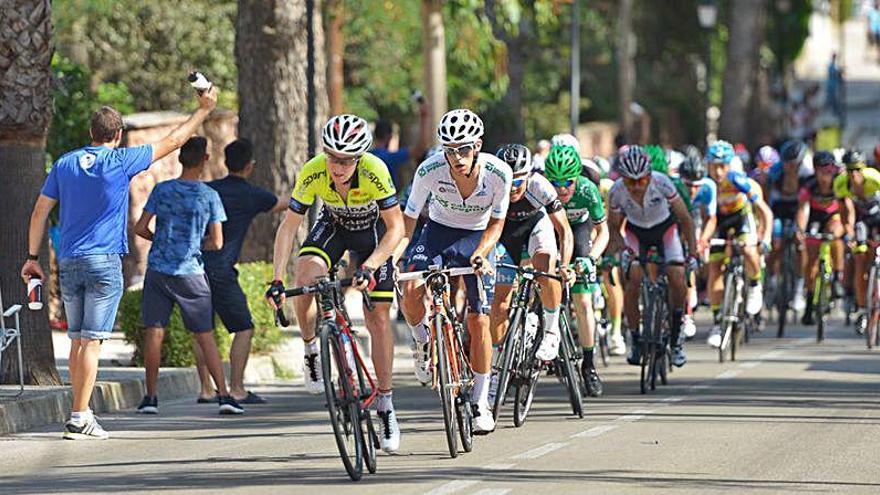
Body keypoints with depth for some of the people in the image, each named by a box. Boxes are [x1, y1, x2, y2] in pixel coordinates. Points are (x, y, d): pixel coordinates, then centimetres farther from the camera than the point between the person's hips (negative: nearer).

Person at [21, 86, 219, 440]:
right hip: (104, 263, -5)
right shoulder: (121, 161, -4)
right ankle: (79, 418, -12)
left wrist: (33, 257, 14)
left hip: (69, 263, 5)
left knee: (77, 340, 12)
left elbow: (40, 212, 8)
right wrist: (204, 110, 16)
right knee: (92, 340, -7)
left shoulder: (65, 164, 8)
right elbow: (172, 142, 5)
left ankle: (81, 413, 15)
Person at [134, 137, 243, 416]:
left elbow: (140, 228, -1)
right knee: (205, 336, 5)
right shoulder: (209, 196, -3)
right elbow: (216, 243, -3)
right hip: (191, 273, -1)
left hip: (158, 270, 1)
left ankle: (151, 396, 6)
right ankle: (224, 395, 0)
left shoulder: (162, 190, -1)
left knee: (154, 332, 5)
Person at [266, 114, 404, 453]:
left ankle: (386, 406, 4)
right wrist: (277, 281, -31)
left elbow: (396, 228, -29)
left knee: (378, 317, -6)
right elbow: (288, 227, -22)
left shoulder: (374, 171, -35)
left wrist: (369, 266, -42)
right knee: (305, 279, -29)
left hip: (372, 231, -1)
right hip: (333, 226, 1)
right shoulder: (312, 174, -30)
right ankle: (311, 350, -2)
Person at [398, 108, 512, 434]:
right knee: (410, 292, -27)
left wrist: (480, 254, -29)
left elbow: (496, 224, -11)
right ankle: (423, 343, 7)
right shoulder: (430, 171, -26)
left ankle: (481, 402, 6)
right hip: (439, 231, 0)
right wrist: (391, 256, -29)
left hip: (478, 237, 0)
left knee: (479, 320, -8)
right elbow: (409, 219, -16)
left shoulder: (498, 173, -25)